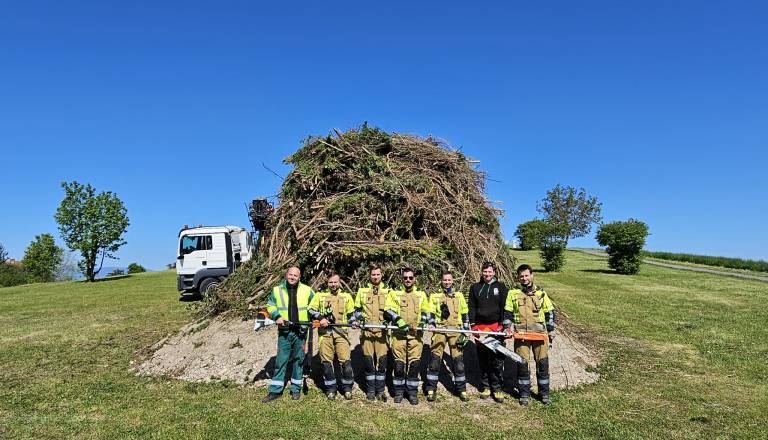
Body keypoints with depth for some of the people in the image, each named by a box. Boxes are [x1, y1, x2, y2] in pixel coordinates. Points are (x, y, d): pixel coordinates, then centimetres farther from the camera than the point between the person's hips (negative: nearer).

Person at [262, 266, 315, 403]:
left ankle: (296, 389, 22)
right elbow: (270, 306, 9)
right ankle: (275, 391, 12)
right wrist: (277, 316, -8)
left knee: (299, 359, 9)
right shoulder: (277, 290, 1)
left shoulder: (307, 290, 1)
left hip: (300, 331, 0)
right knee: (281, 360, 3)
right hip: (284, 331, 0)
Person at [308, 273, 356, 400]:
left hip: (341, 332, 0)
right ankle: (331, 388, 16)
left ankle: (347, 387, 10)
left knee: (345, 360, -5)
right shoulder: (320, 295, 10)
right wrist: (320, 318, -9)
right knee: (326, 361, 3)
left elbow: (351, 314, 17)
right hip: (325, 332, 0)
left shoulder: (346, 296, 12)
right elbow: (311, 310, 7)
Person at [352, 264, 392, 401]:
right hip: (366, 331, 1)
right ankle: (370, 390, 16)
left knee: (382, 361, -2)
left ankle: (380, 390, 12)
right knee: (368, 361, 3)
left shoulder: (387, 291, 9)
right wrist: (355, 320, -2)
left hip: (382, 331, 0)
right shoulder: (362, 290, 10)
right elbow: (357, 309, 15)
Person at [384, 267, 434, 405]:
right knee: (399, 363, 0)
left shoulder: (421, 295, 16)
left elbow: (427, 311, 15)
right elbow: (388, 311, -2)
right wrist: (398, 320, -15)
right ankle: (399, 391, 15)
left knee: (415, 364, -1)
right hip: (399, 333, -1)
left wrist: (431, 323, -3)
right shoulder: (394, 294, 9)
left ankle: (412, 392, 12)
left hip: (416, 334, 1)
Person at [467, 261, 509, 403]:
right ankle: (485, 386, 18)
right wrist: (472, 324, -1)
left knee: (497, 359, -2)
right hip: (480, 327, 2)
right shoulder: (475, 287, 10)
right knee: (483, 359, 8)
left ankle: (497, 388, 6)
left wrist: (503, 325, -6)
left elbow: (504, 307, 1)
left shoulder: (501, 287, 5)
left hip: (496, 327, -2)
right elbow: (471, 307, 8)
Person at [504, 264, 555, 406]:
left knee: (542, 363, 3)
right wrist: (507, 327, -3)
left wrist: (551, 330, 6)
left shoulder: (541, 293, 7)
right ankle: (524, 394, 14)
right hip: (521, 334, 0)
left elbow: (549, 312, 11)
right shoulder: (513, 293, 5)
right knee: (522, 363, 1)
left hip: (539, 333, 1)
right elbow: (507, 313, 9)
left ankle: (544, 393, 17)